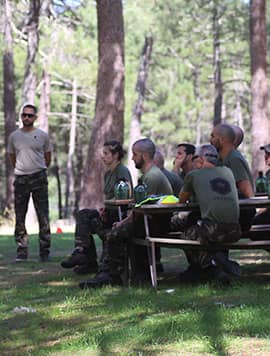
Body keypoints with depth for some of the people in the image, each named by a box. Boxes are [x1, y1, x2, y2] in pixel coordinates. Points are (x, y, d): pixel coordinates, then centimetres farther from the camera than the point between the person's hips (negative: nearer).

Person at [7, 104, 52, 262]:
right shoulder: (14, 136, 7)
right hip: (20, 179, 2)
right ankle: (22, 251, 9)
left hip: (39, 178, -2)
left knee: (43, 216, -2)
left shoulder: (42, 135, 2)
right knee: (20, 217, 3)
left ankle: (45, 251, 3)